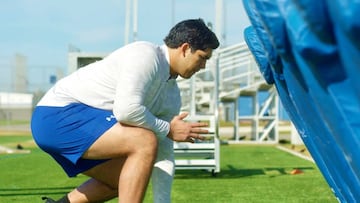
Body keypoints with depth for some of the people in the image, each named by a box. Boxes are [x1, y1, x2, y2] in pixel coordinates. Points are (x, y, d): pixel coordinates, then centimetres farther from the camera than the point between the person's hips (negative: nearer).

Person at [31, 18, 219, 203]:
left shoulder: (172, 95, 11)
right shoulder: (146, 55, -15)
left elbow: (163, 157, 11)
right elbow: (126, 110, -28)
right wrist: (168, 130, -13)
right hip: (58, 113, -10)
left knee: (127, 180, 20)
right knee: (145, 143, -23)